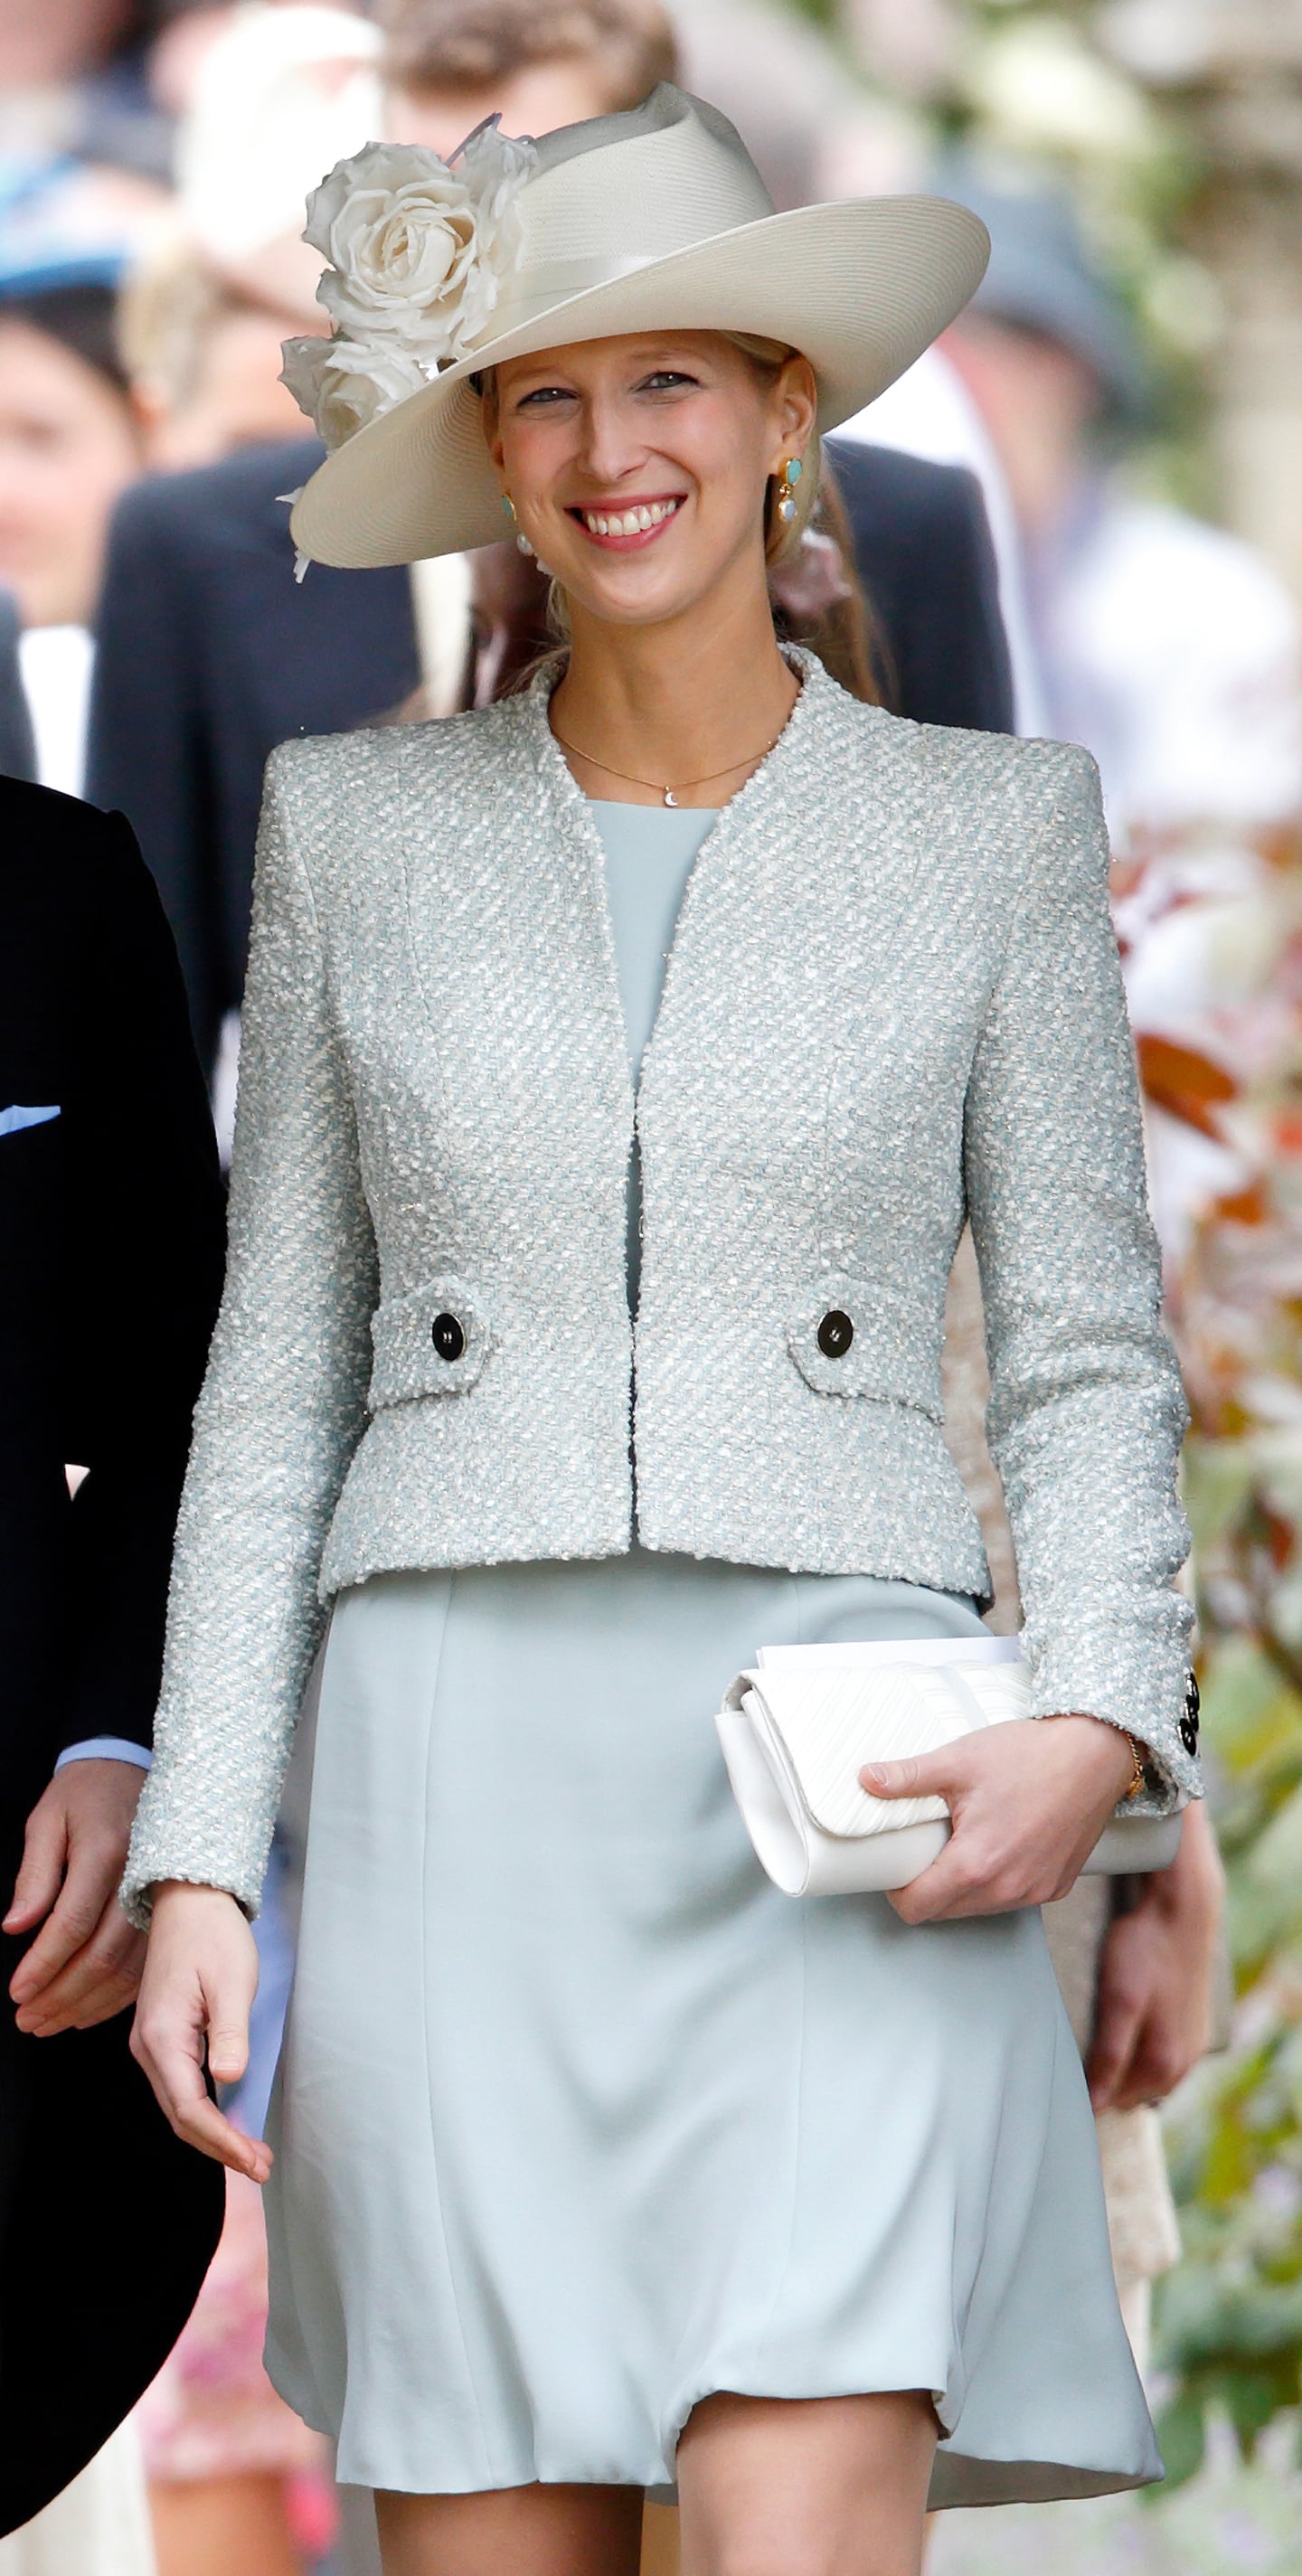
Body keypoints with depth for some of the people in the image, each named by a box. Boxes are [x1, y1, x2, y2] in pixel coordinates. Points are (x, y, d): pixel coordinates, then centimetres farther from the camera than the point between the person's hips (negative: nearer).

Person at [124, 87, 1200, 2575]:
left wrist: (1094, 1728, -11)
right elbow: (277, 1377, 12)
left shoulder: (993, 825, 8)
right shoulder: (355, 825, 11)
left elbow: (1087, 1358, 7)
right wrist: (195, 1860, 3)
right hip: (458, 1784, 2)